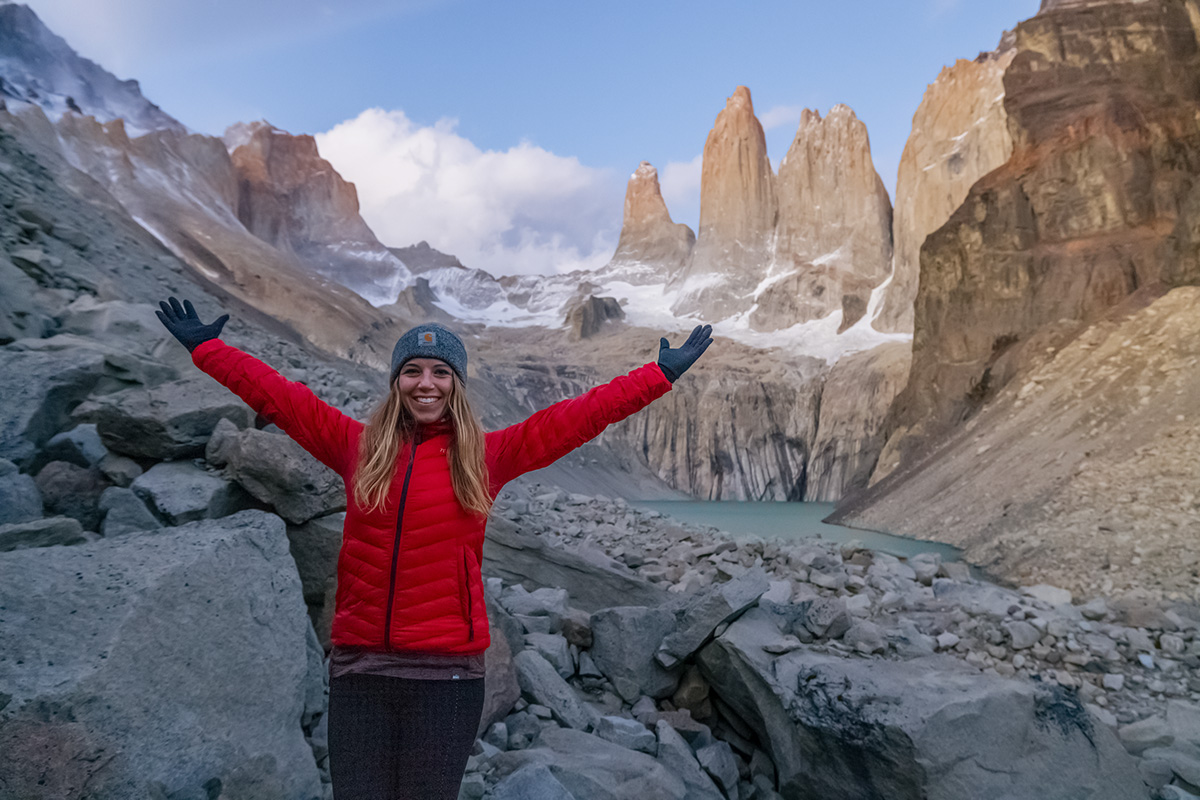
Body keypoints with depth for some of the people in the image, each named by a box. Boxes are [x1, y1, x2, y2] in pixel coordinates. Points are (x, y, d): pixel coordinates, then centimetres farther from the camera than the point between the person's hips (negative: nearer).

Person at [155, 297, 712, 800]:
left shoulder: (486, 457, 1)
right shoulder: (359, 447, 6)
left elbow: (577, 417, -1)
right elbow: (276, 395, 11)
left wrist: (662, 376, -2)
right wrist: (205, 347, 15)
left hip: (446, 672, -1)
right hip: (359, 667, 2)